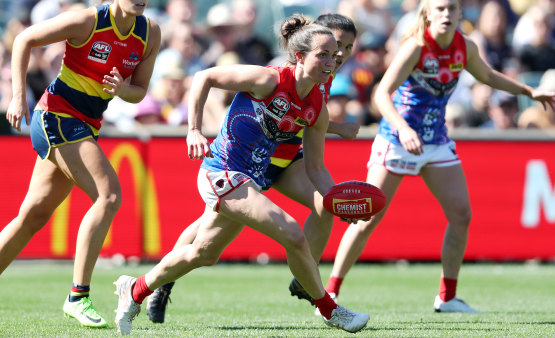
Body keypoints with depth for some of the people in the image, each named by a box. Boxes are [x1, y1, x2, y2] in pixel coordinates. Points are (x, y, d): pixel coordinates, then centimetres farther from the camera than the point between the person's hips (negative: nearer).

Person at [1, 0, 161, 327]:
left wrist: (124, 89, -14)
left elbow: (139, 93, 10)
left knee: (33, 216, 9)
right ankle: (78, 296, -18)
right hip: (56, 116, -7)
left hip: (85, 128, 7)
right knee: (109, 195, -20)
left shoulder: (150, 33, 1)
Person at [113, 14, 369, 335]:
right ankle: (328, 309, -2)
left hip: (251, 181, 8)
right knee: (291, 233, -19)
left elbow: (315, 168, 9)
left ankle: (135, 290, 43)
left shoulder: (317, 110, 1)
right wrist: (194, 131, -18)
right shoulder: (269, 80, -19)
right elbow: (204, 77, -12)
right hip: (222, 172, -8)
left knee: (203, 255, 23)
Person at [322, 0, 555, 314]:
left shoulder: (466, 47, -2)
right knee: (369, 218, -6)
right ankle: (330, 293, 3)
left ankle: (448, 298, 11)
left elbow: (488, 76, 21)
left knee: (461, 214, 0)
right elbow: (382, 93, -28)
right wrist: (403, 129, -43)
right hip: (397, 141, -6)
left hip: (437, 143, 6)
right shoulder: (416, 46, -21)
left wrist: (529, 91, 17)